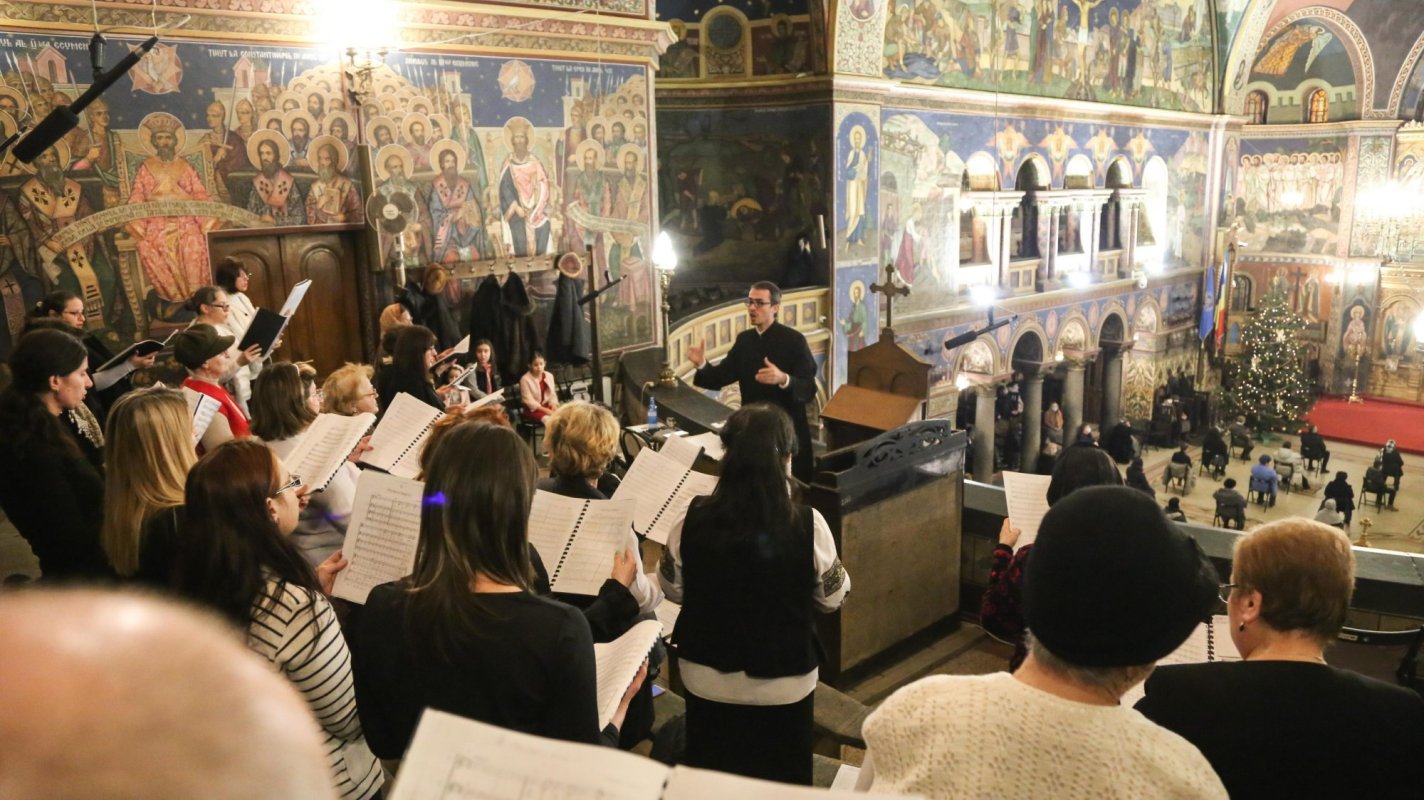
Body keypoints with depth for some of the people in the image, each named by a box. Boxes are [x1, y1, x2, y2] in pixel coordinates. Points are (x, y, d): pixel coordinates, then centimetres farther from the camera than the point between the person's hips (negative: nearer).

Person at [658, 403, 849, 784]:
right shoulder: (807, 525, -22)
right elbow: (832, 599, -6)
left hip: (706, 678, 2)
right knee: (779, 780, 22)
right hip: (782, 684, -1)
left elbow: (672, 589, 0)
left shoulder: (694, 518, -17)